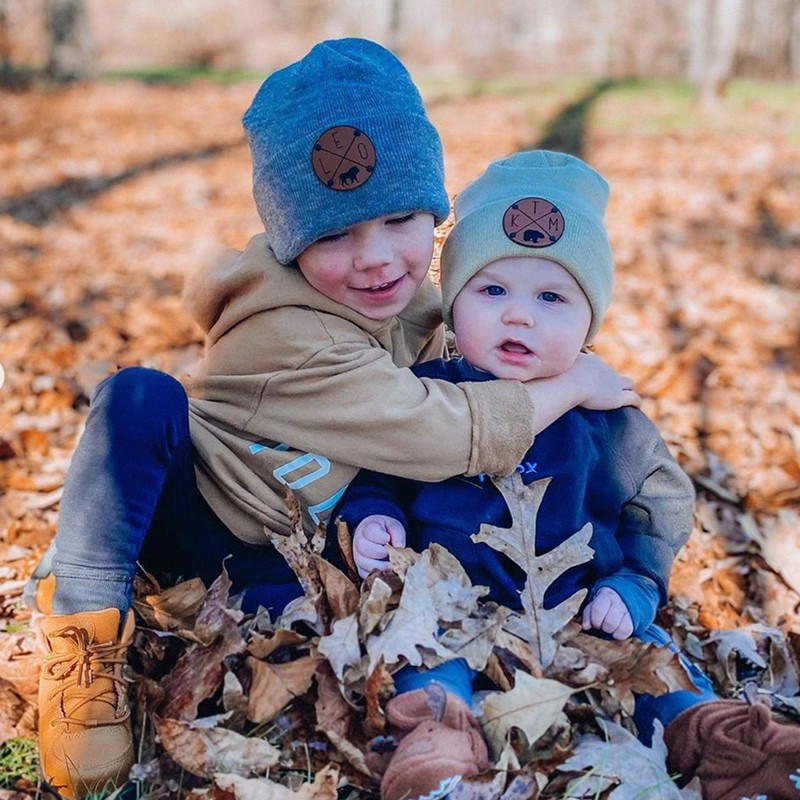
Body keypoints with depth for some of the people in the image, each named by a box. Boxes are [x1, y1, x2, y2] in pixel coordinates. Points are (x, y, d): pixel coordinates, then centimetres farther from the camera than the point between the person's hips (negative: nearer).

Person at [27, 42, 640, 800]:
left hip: (273, 560, 7)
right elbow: (445, 433, -30)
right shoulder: (288, 339, -28)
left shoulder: (409, 299, -5)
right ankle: (85, 618, -24)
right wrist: (569, 386, -19)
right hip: (180, 511, -6)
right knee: (141, 395, -37)